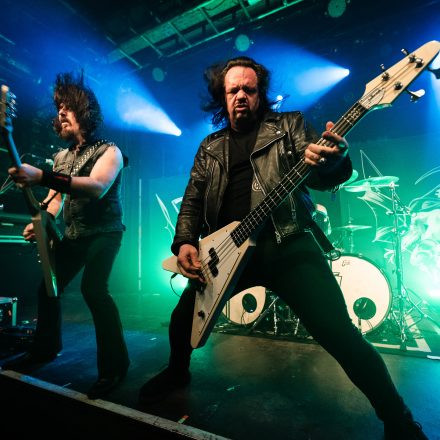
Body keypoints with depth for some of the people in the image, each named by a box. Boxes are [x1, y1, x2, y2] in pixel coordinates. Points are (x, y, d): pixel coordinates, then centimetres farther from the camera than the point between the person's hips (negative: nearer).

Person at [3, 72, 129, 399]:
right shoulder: (61, 157, 13)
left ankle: (114, 364, -7)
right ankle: (45, 349, 35)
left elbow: (97, 187, -30)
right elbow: (55, 198, 14)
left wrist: (42, 177, -40)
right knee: (48, 288, 12)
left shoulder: (108, 151, -10)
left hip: (104, 233, -7)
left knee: (93, 288, -22)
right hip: (74, 235, 8)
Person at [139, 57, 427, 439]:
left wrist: (331, 161, -31)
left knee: (340, 334, -10)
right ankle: (178, 372, 43)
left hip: (288, 244, -3)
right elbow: (192, 202, 14)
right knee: (182, 319, 9)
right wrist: (185, 243, -3)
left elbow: (318, 177, -7)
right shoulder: (210, 148, 17)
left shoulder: (289, 125, 8)